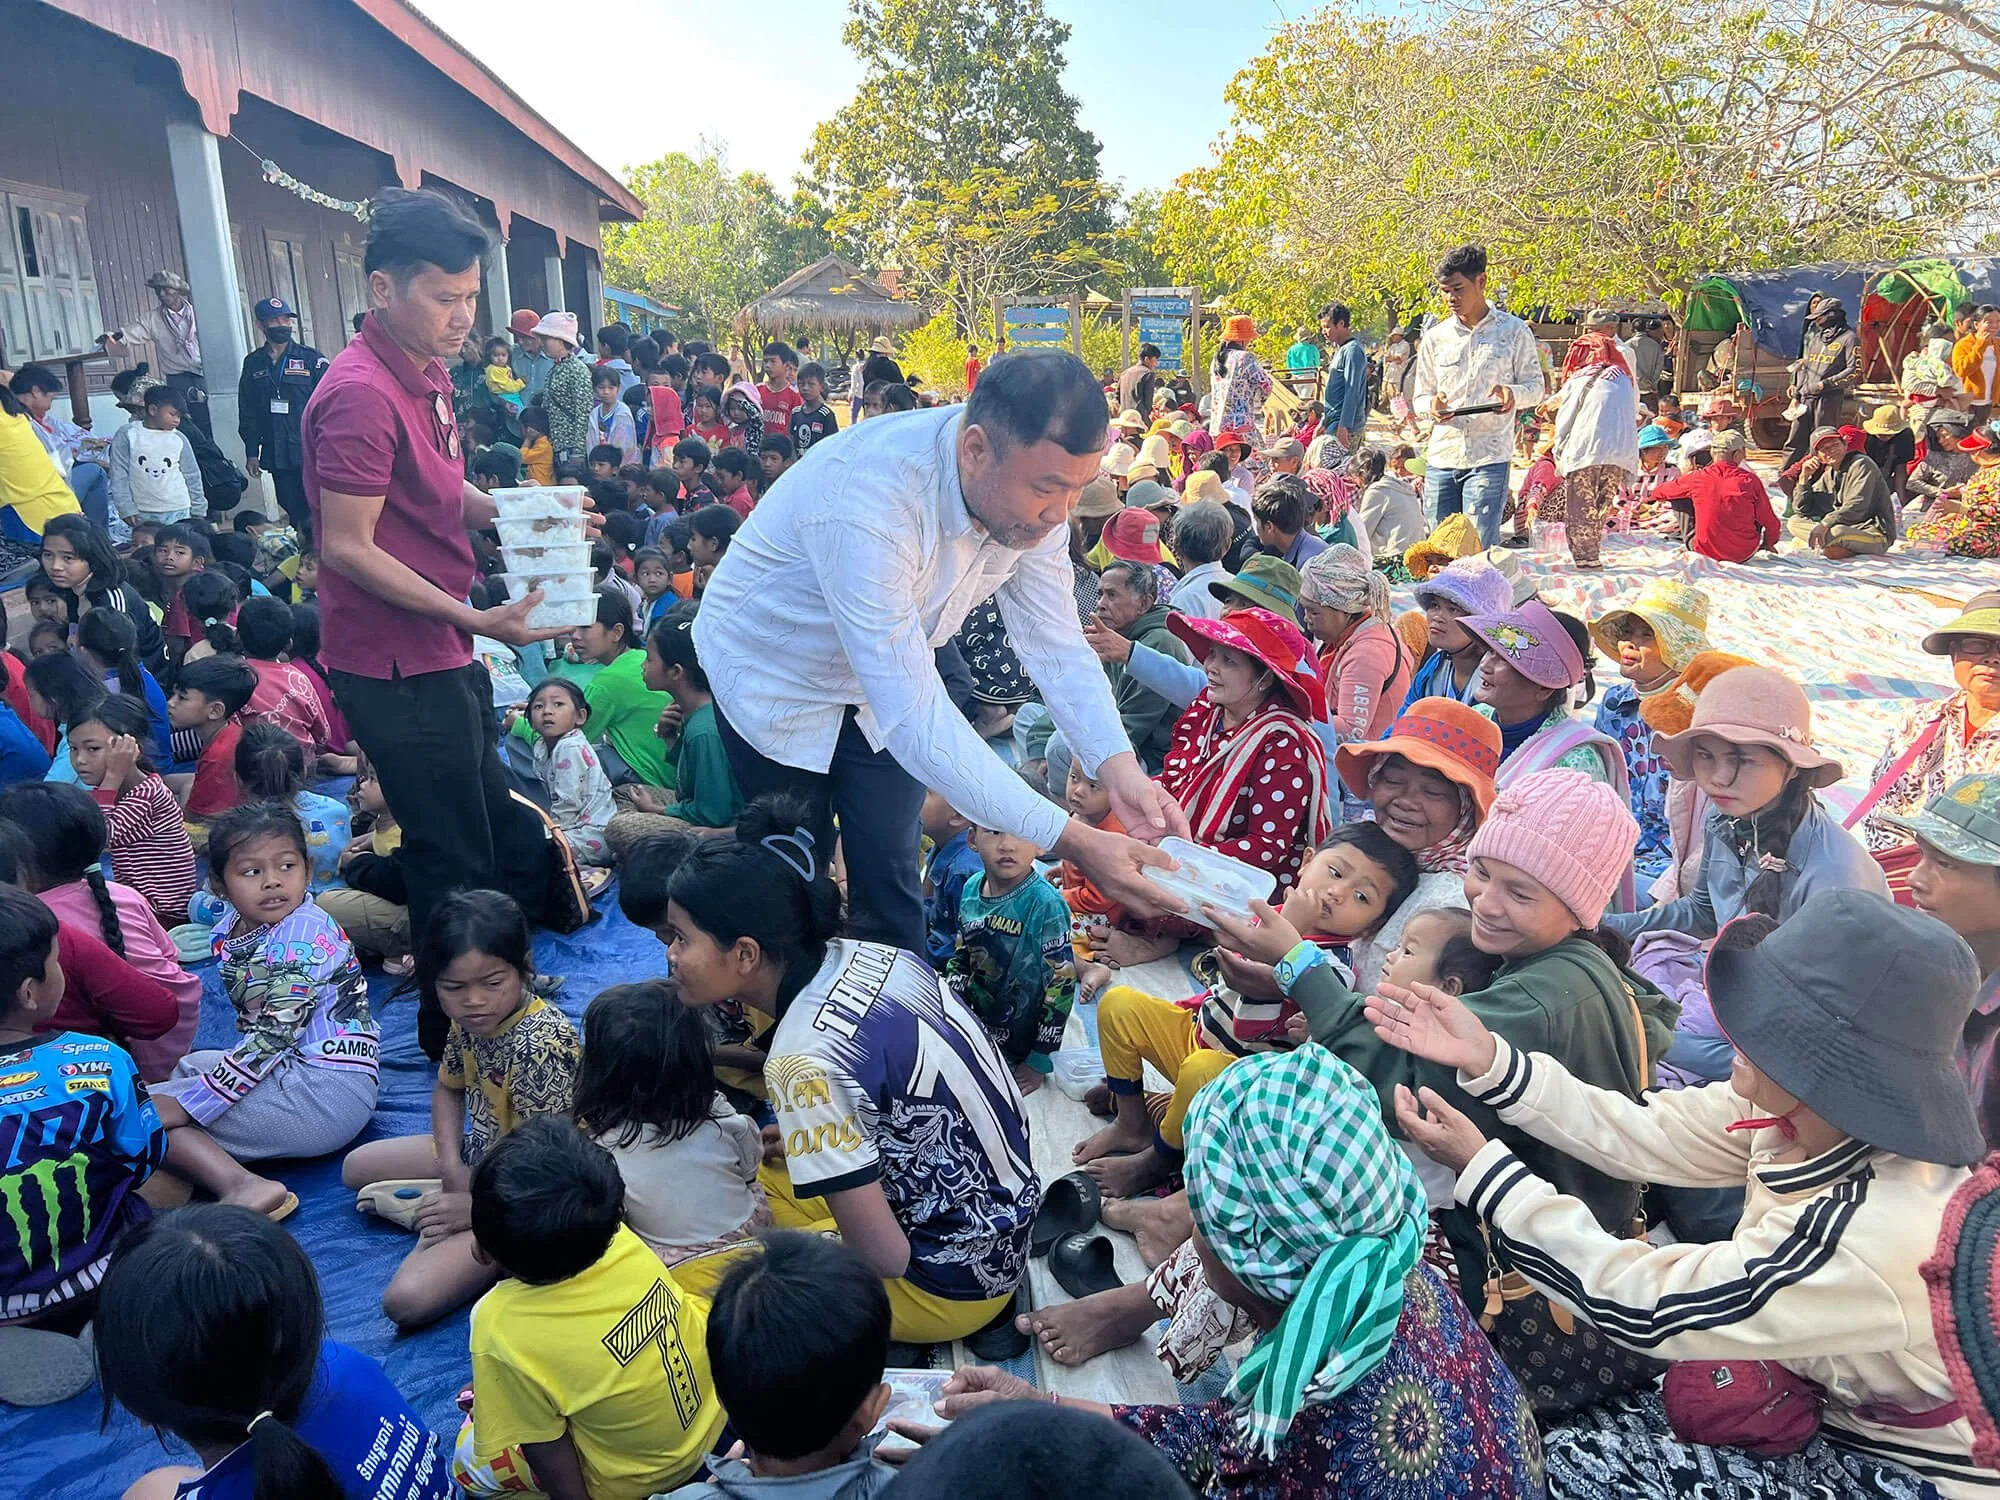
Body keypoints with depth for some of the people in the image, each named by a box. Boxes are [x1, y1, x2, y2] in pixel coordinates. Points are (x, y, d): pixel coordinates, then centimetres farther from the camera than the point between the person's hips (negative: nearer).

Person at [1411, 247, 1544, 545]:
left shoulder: (1513, 331, 4)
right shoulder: (1435, 338, 11)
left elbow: (1535, 385, 7)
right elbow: (1419, 397, 13)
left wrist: (1514, 394, -17)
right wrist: (1432, 406, -11)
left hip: (1489, 456, -3)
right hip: (1441, 455, 3)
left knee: (1480, 548, -10)